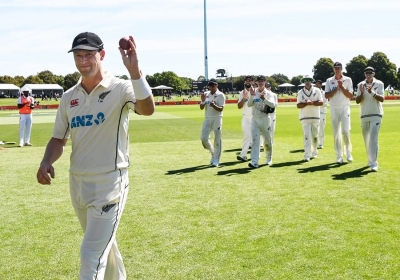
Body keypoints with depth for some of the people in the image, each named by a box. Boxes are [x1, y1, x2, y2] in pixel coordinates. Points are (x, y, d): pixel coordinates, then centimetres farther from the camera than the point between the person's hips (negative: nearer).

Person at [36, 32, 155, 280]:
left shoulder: (120, 88, -11)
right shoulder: (69, 97, 6)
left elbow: (147, 109, -31)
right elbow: (59, 139, 12)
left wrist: (134, 70, -43)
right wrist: (46, 162, -8)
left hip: (109, 183, -6)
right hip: (77, 183, 6)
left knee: (92, 254, -6)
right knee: (103, 244, 22)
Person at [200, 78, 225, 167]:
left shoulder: (220, 95, -4)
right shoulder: (205, 94, 10)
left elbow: (221, 109, -12)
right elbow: (201, 108, 8)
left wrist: (214, 105, -32)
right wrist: (203, 101, -12)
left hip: (217, 119, -4)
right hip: (207, 119, 4)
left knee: (217, 139, -3)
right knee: (203, 138, -3)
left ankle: (216, 160, 4)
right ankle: (213, 152, 23)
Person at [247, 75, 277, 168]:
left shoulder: (269, 93, 0)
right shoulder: (254, 93, 6)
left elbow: (273, 105, -16)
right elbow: (249, 104, -6)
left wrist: (264, 98, -31)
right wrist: (252, 96, -22)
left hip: (265, 119, -1)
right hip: (255, 119, 1)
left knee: (268, 140, 9)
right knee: (255, 140, -10)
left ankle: (269, 159, 31)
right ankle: (254, 162, -15)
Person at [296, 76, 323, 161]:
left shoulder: (317, 90, 4)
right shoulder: (300, 92, 5)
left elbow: (321, 102, -4)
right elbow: (298, 105, -2)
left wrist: (312, 102, -19)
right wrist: (306, 103, -19)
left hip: (315, 116, 1)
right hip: (305, 117, -1)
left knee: (315, 136, 9)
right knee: (306, 136, -9)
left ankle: (314, 152, 25)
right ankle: (307, 156, -15)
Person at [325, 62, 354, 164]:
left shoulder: (348, 80, 4)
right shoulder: (329, 81, 8)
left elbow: (351, 95, -4)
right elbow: (327, 95, -3)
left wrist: (342, 87, -12)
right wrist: (337, 88, -12)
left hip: (345, 108, -2)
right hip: (334, 109, 2)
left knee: (346, 130, -14)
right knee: (336, 133, 1)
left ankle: (348, 152, 4)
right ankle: (339, 156, 6)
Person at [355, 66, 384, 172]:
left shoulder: (379, 84, -1)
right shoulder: (360, 85, 7)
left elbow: (382, 99, -11)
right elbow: (357, 101, 2)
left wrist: (372, 92, -26)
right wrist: (362, 93, -16)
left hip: (376, 115, -4)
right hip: (364, 115, 4)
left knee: (373, 138, -15)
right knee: (366, 139, 10)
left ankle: (373, 163, -18)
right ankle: (370, 160, 24)